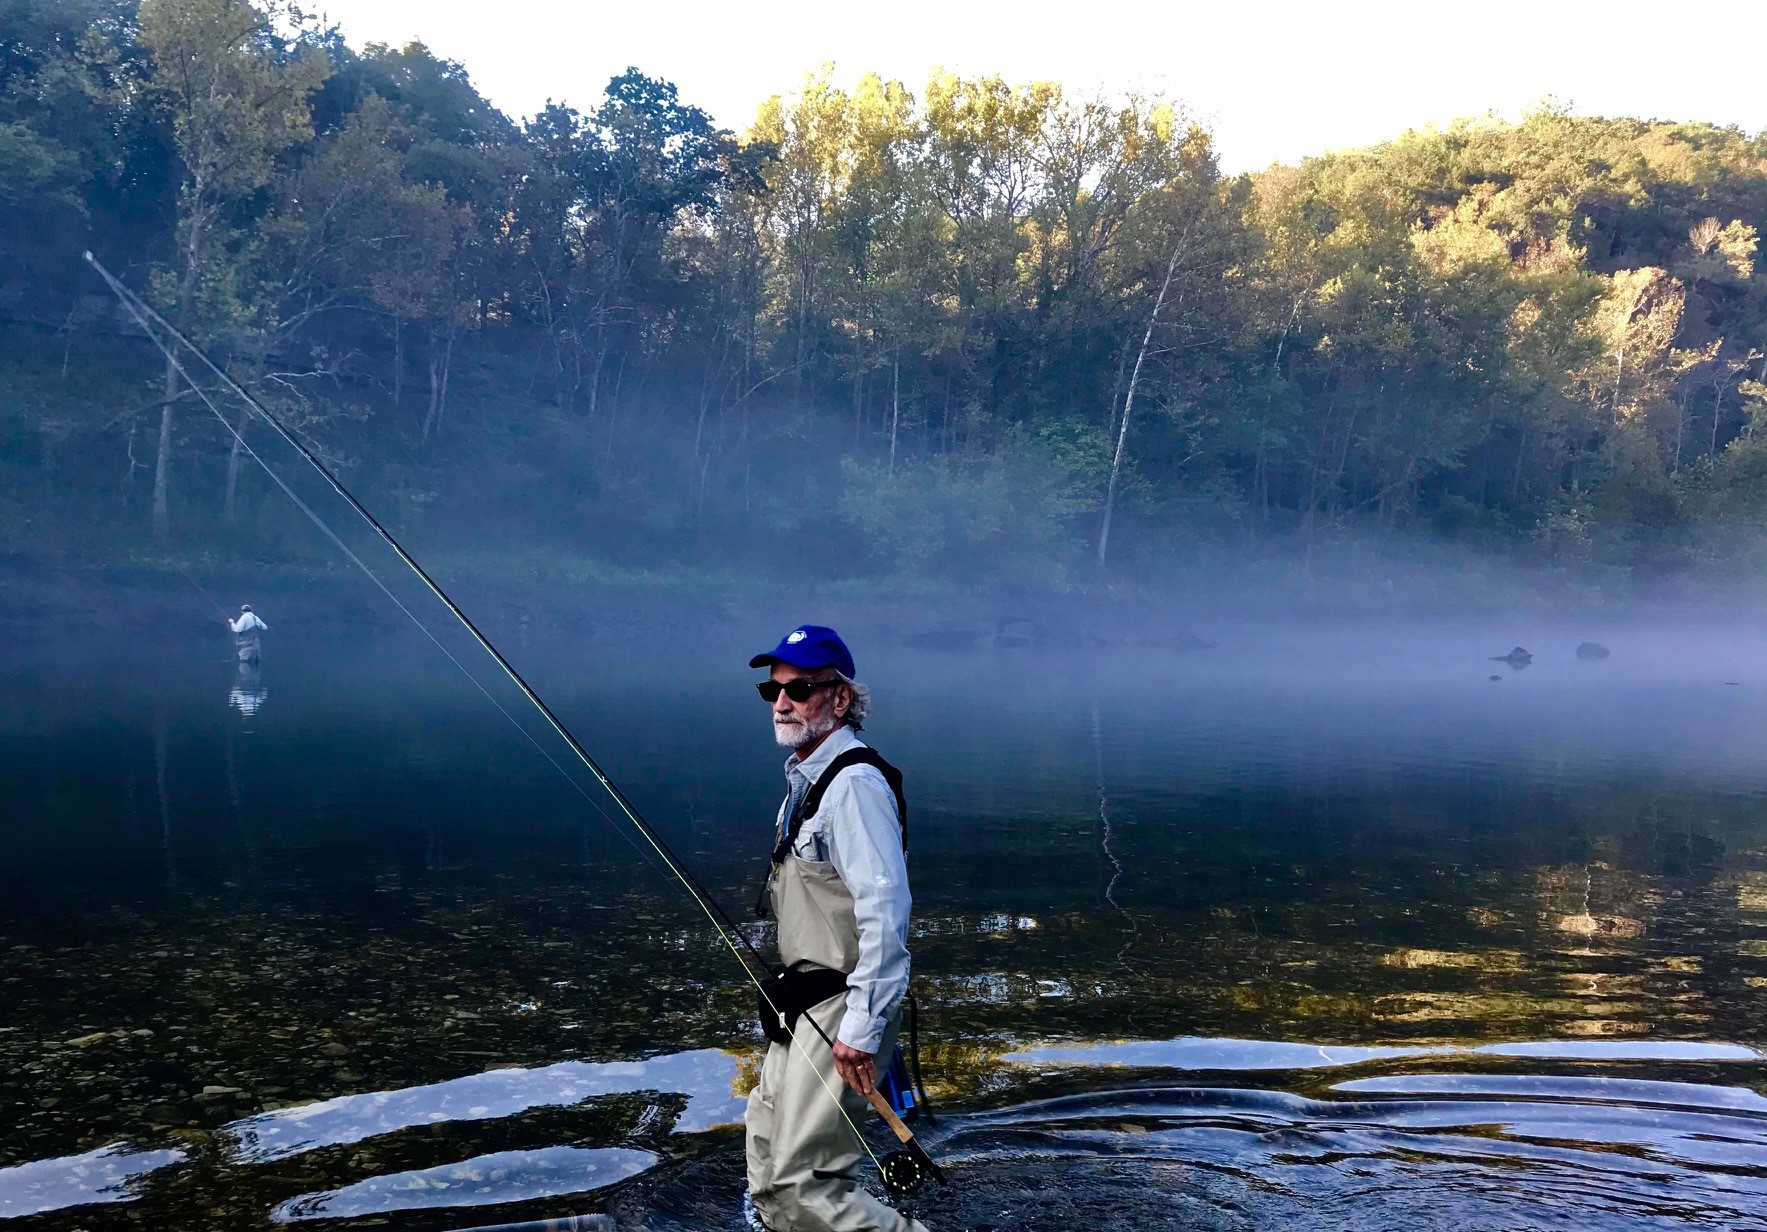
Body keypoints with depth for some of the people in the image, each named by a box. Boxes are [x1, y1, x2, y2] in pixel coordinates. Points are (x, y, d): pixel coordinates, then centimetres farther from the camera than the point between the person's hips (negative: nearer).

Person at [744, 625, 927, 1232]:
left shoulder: (854, 783, -20)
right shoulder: (804, 776, 13)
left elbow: (885, 910, -27)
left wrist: (861, 1027, -27)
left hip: (842, 1017, -10)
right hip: (802, 1008, 10)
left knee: (804, 1182, -10)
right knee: (768, 1175, 19)